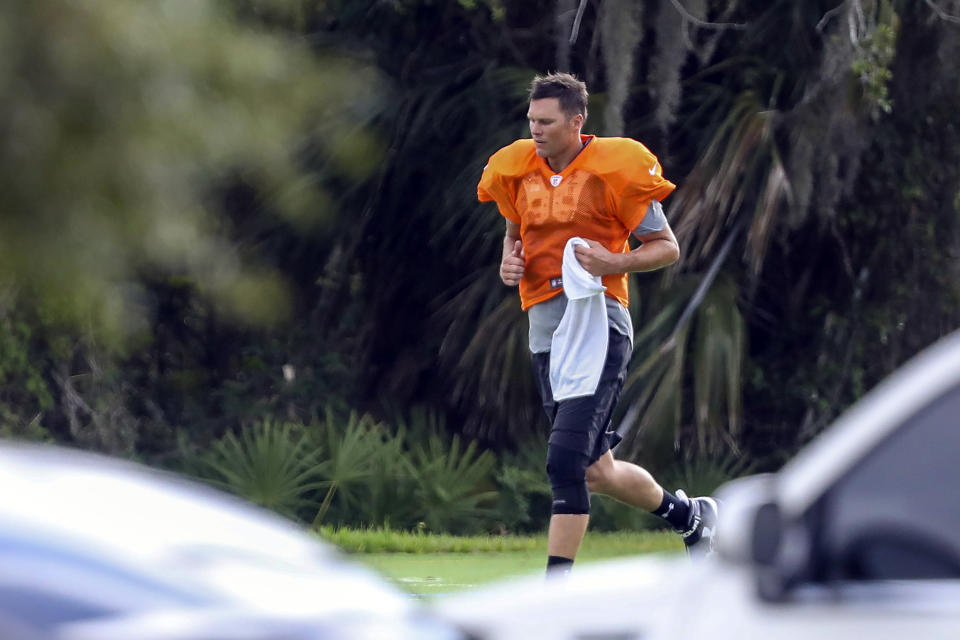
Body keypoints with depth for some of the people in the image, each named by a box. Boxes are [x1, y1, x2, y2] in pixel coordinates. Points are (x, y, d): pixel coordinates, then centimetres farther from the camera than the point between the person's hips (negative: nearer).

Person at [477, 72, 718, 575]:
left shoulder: (614, 169, -7)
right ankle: (689, 515, 38)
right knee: (596, 472, 12)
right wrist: (509, 261, 7)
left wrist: (614, 262, -18)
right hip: (544, 326, 7)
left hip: (598, 321, -7)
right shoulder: (518, 171, 10)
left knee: (566, 460, -18)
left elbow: (668, 247, -1)